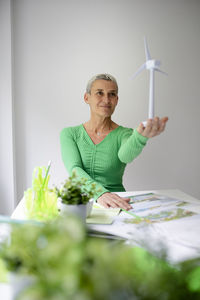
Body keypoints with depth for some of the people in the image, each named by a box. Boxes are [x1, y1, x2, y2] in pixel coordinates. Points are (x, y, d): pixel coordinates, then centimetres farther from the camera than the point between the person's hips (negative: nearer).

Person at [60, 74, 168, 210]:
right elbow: (74, 169, -13)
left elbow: (125, 155, -23)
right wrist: (100, 193, -31)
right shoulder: (69, 134, 3)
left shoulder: (124, 134, 0)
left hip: (115, 205, -1)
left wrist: (141, 136, -45)